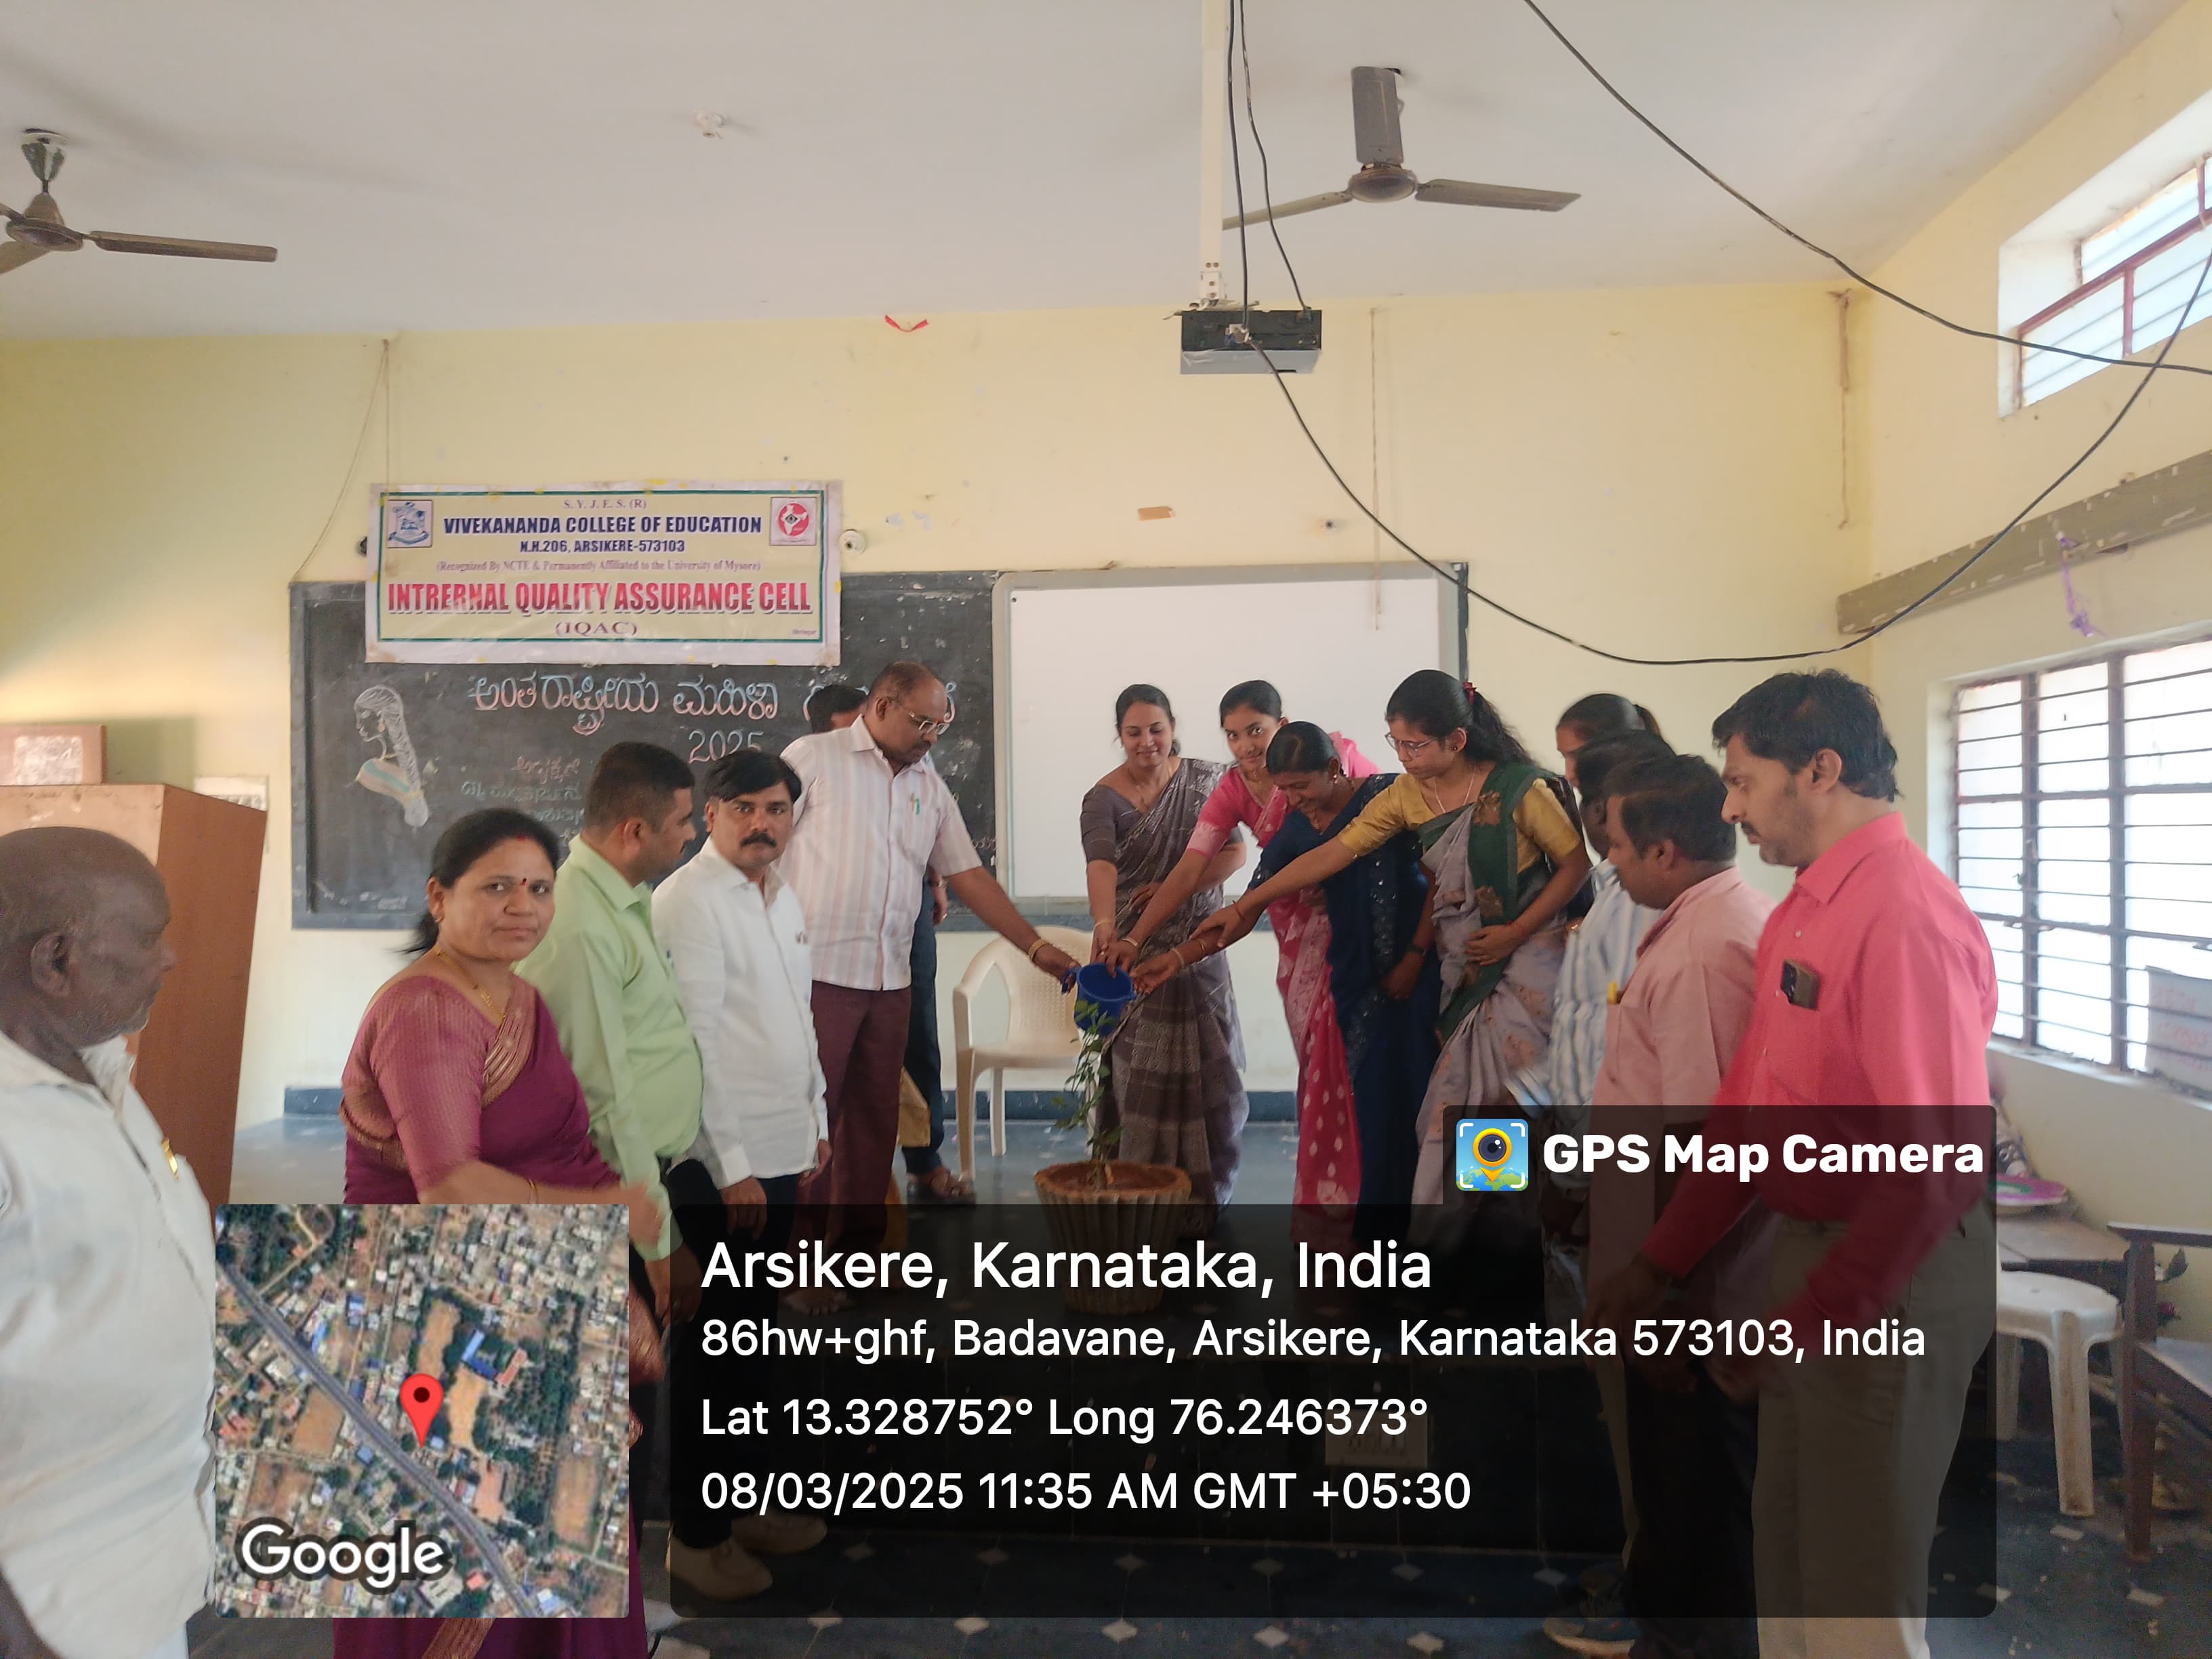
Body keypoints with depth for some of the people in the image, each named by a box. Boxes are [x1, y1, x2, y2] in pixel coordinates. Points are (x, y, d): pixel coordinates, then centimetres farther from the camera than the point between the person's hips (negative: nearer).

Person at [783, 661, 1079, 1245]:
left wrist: (1036, 947, 6)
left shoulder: (931, 788, 13)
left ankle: (863, 1235, 25)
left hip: (890, 979, 6)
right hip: (817, 972, -5)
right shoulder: (814, 758, -3)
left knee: (876, 1116, 12)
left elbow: (969, 876, 13)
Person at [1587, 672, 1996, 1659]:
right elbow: (1747, 1109, 13)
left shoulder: (1906, 916, -22)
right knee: (1786, 1553, 22)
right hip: (1809, 1249, 9)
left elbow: (1933, 1167, -25)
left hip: (1891, 1283, -9)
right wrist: (1658, 1266, 14)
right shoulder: (1799, 914, 8)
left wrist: (1802, 1320, -19)